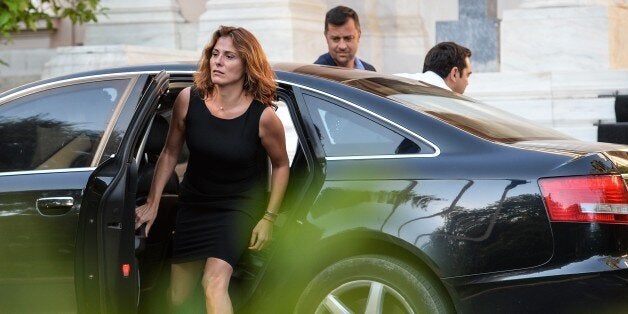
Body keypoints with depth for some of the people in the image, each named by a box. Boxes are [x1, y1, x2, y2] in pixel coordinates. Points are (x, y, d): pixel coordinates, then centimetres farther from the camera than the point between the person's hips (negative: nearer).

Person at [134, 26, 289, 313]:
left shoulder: (263, 116, -21)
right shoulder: (189, 100, -14)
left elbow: (281, 165, -3)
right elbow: (170, 154, 1)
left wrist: (268, 218, -6)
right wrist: (152, 205, 3)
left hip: (240, 206, -4)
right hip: (194, 203, 4)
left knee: (214, 282, -28)